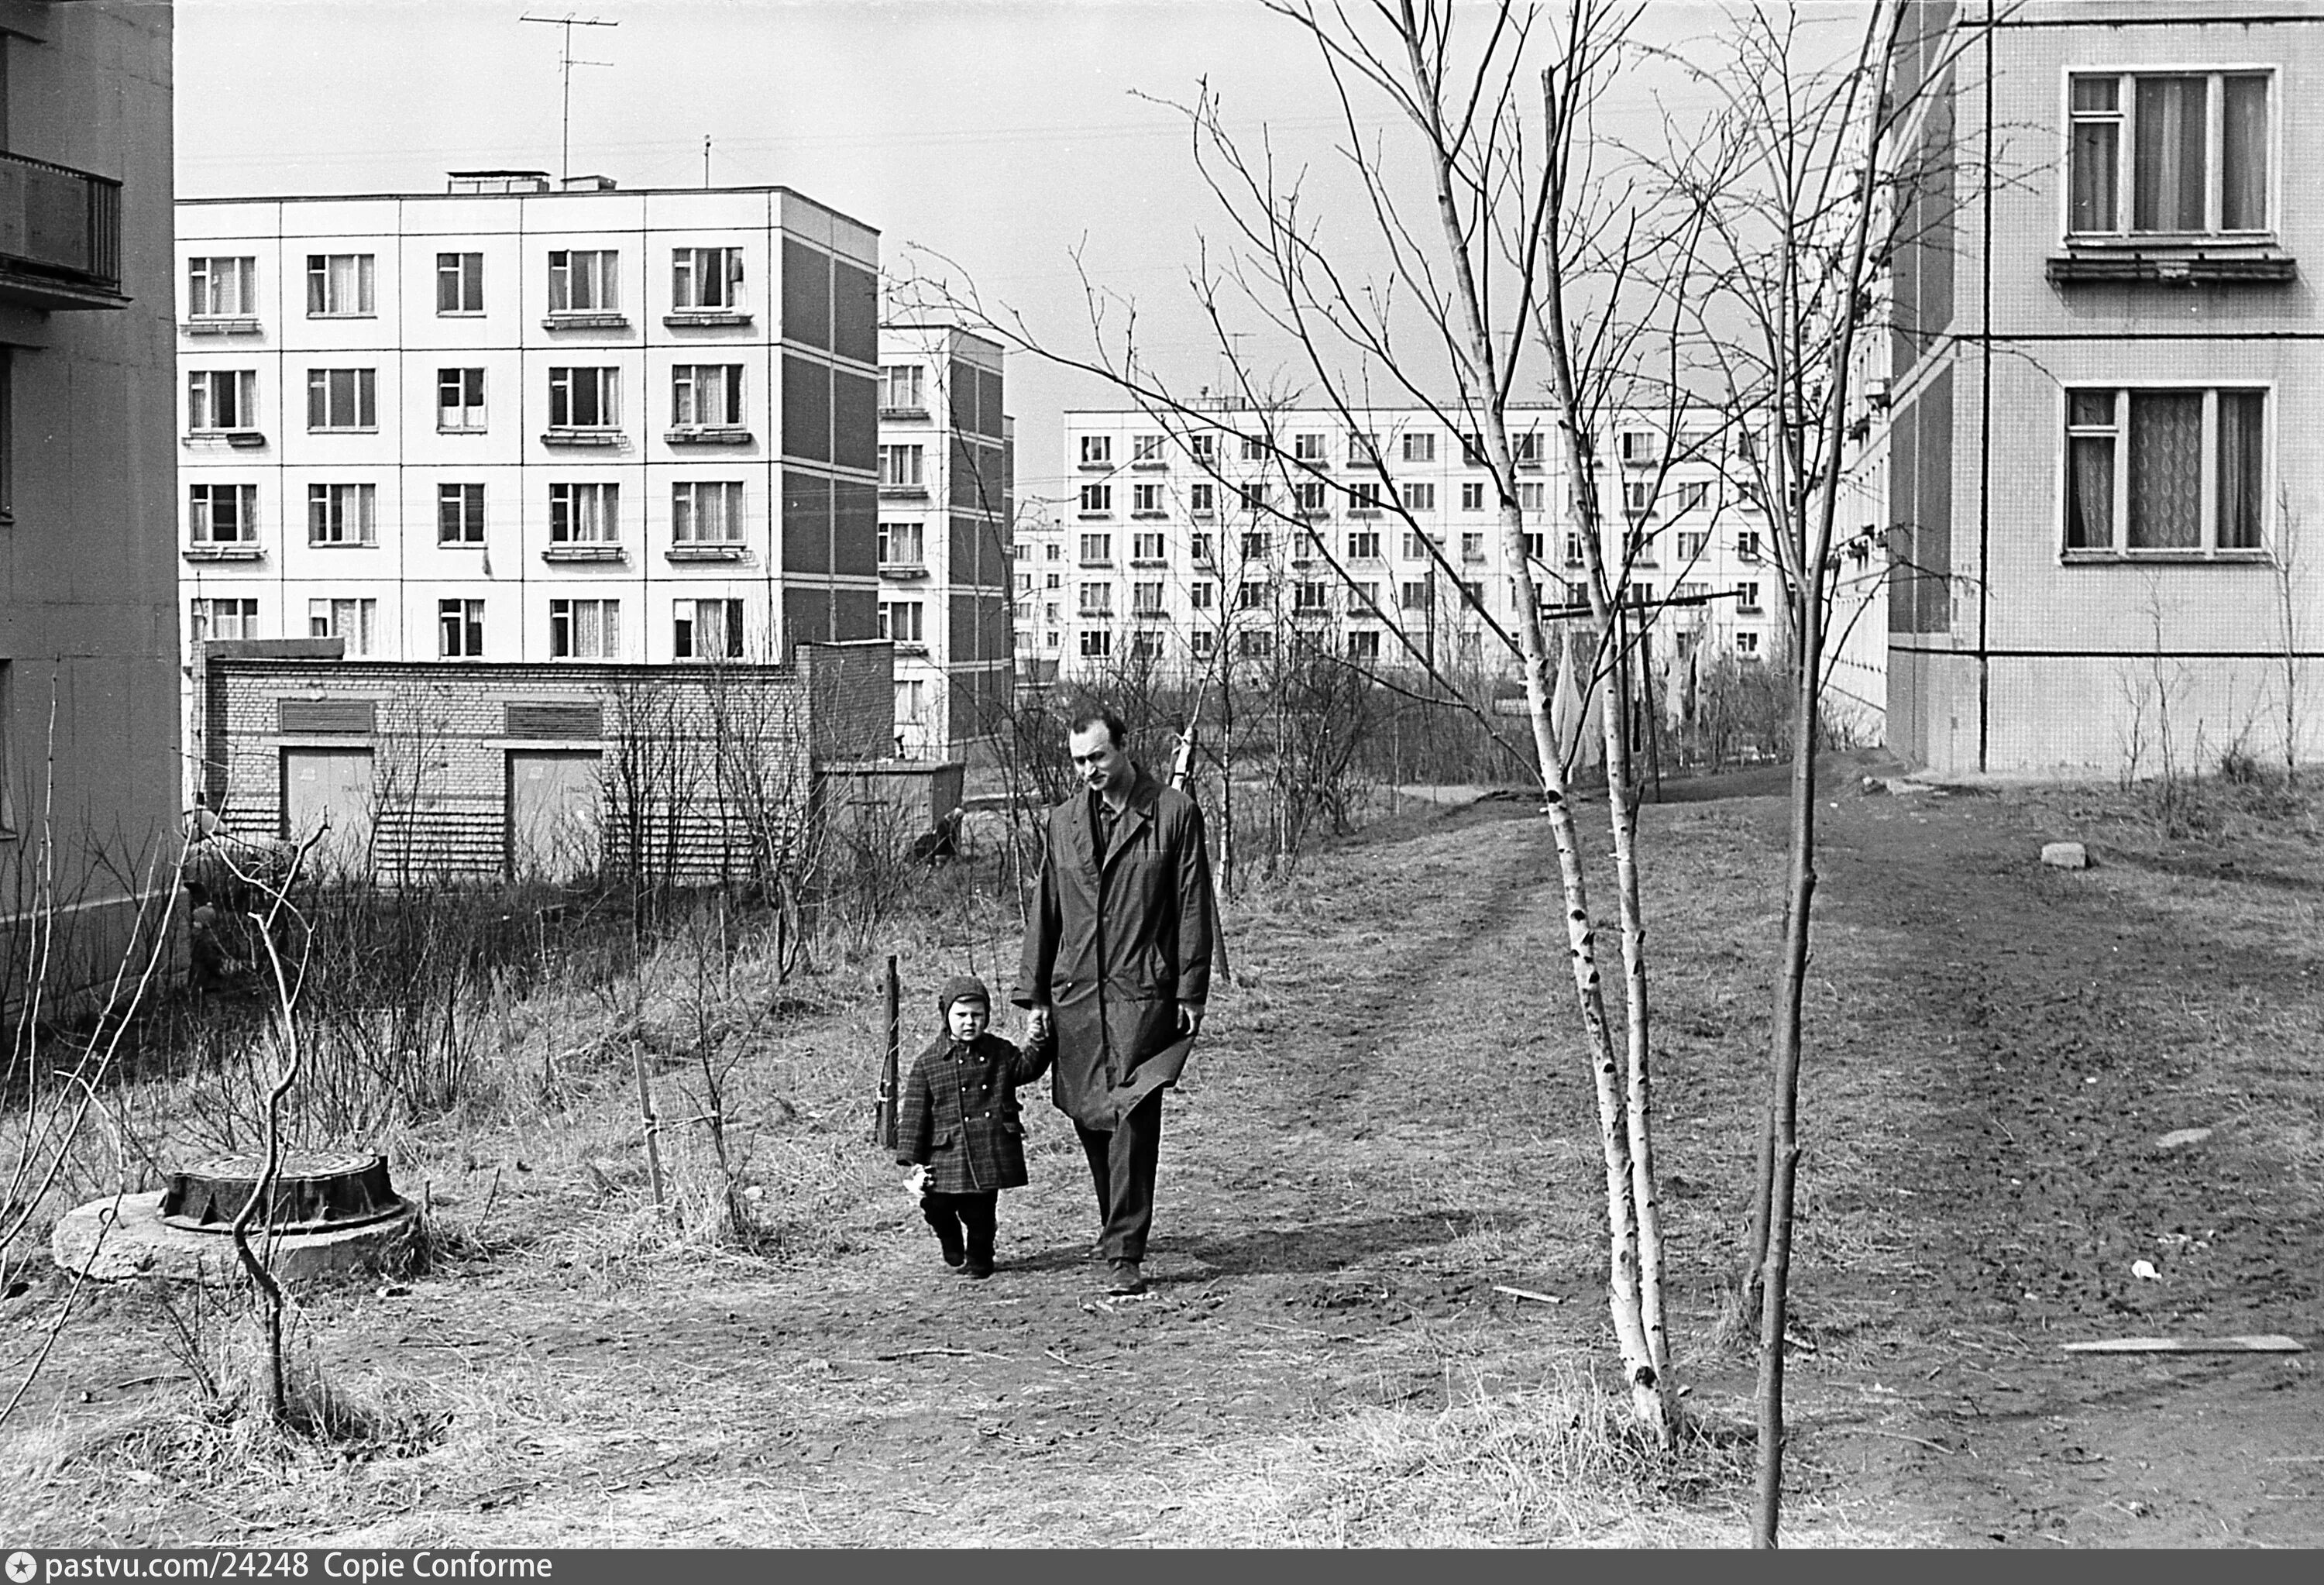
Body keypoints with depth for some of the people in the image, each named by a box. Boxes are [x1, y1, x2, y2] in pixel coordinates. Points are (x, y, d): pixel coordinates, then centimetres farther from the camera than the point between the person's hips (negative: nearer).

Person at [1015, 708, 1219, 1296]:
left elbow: (1194, 911, 0)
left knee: (1133, 1118, -12)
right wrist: (1034, 995, 9)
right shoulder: (1062, 822, 11)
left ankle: (1126, 1253, -11)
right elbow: (1044, 913, 14)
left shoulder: (1175, 814, -1)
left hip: (1143, 995, -4)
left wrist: (1190, 994, -4)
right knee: (1090, 1121, 8)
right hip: (1075, 995, 4)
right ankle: (1120, 1230, 26)